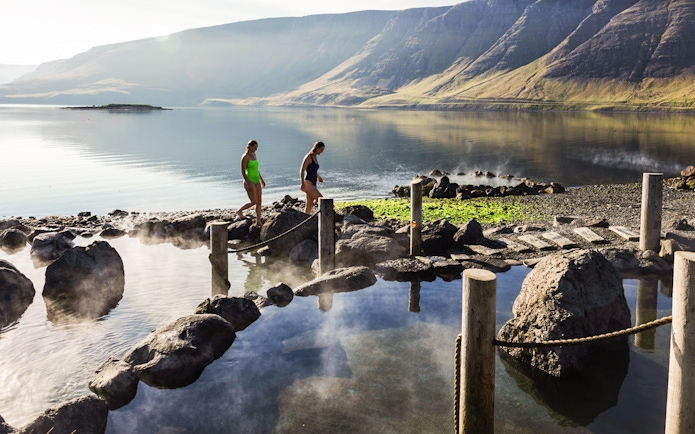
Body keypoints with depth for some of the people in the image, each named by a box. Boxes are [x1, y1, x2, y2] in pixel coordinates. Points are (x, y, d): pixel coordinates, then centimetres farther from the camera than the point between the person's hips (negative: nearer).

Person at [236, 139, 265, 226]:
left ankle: (258, 222, 5)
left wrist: (261, 179, 19)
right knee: (253, 202, -9)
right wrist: (248, 184, -22)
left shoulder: (254, 155, 11)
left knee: (259, 202, 2)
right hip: (249, 181, -8)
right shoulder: (245, 157, -14)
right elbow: (243, 172, -16)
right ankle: (239, 211, 14)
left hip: (256, 181, 8)